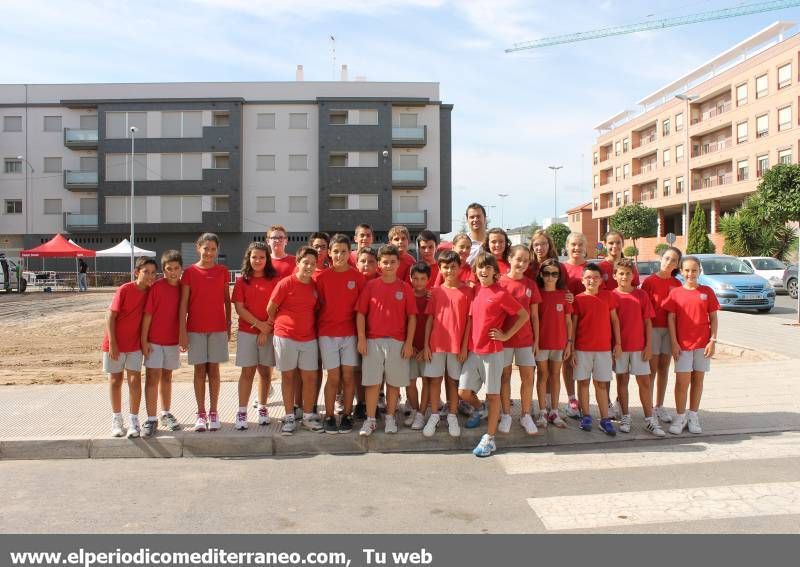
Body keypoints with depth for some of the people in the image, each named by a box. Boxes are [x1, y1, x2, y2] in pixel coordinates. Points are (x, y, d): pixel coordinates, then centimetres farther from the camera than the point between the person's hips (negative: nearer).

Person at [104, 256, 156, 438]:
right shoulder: (124, 290, -15)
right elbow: (110, 317, -14)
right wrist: (112, 343, -16)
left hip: (135, 344, 3)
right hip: (116, 343, -3)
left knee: (135, 380, -3)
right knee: (115, 380, 9)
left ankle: (134, 420, 5)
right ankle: (116, 419, 21)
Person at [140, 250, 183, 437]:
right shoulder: (157, 287, -12)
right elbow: (147, 314, -11)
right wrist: (144, 340, -12)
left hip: (173, 340, 4)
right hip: (154, 340, -4)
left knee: (167, 377, 15)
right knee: (153, 377, -2)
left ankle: (166, 414, 27)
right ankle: (151, 419, 3)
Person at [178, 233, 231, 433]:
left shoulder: (222, 271, 4)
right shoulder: (189, 272, -1)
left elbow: (227, 300, 9)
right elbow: (183, 303, -2)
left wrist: (229, 325, 7)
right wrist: (182, 331, -6)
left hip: (218, 328, 1)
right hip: (195, 328, -1)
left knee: (213, 370, 5)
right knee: (200, 370, 4)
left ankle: (213, 413, 12)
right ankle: (201, 413, 12)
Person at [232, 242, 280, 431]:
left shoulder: (275, 279, 2)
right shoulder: (242, 281, 4)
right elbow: (239, 308, -3)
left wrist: (267, 329, -9)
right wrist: (259, 324, -11)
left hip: (269, 332, 0)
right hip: (247, 332, 0)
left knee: (265, 371, 8)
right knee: (247, 371, -1)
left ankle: (262, 408, 20)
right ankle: (242, 412, 2)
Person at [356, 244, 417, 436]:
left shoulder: (405, 287, 1)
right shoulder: (370, 286, 1)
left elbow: (412, 316, 1)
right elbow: (361, 313, 1)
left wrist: (409, 343, -3)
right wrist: (361, 339, -5)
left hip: (397, 342, 0)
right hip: (373, 341, 0)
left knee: (394, 382, 8)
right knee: (372, 382, 2)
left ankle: (390, 418, 21)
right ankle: (370, 420, 11)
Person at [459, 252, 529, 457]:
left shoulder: (501, 294, -10)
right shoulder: (475, 291, 7)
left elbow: (524, 315, -7)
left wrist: (506, 335, -7)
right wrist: (465, 344, 10)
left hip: (493, 351, -5)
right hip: (473, 350, 5)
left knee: (493, 394, 3)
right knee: (463, 391, 5)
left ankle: (489, 439, 11)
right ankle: (479, 409, 37)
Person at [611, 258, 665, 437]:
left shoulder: (642, 295, 2)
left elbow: (647, 322, 3)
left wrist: (649, 346, -2)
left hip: (639, 346, 1)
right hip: (619, 346, 0)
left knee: (644, 382, 2)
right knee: (622, 380, 8)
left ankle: (649, 420, 9)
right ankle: (625, 417, 18)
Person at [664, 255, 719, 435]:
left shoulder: (707, 292, 3)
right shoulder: (675, 293, 1)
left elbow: (713, 318, 4)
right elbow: (671, 319, 0)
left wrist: (713, 340, -4)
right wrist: (674, 343, -6)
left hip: (703, 344, 1)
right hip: (682, 344, -1)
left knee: (698, 380, 9)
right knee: (682, 382, -1)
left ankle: (693, 416, 18)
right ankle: (680, 417, 9)